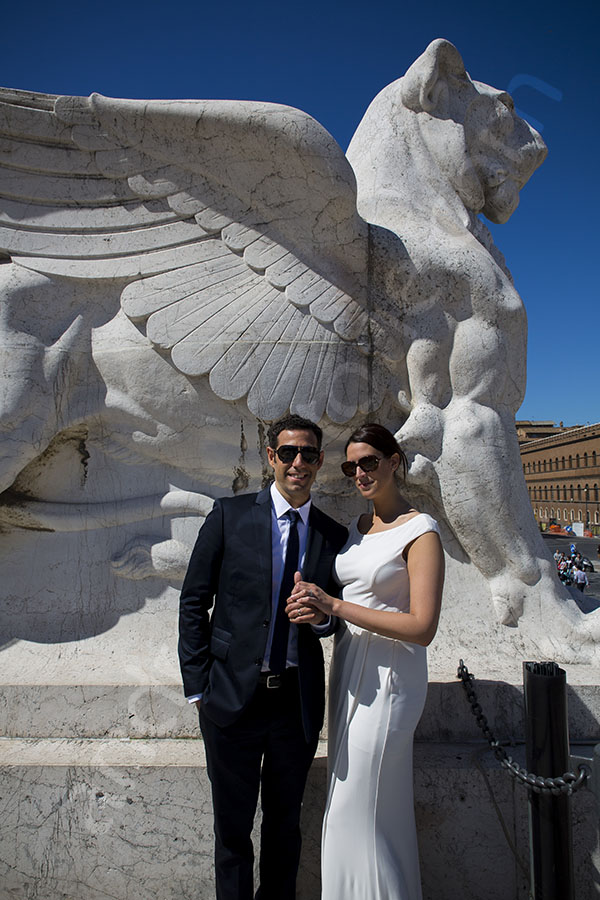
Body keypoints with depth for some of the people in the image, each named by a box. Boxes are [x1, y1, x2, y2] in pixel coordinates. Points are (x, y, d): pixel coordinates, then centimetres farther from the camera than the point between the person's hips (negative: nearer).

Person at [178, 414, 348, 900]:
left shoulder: (334, 535, 2)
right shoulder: (230, 514, -5)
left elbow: (336, 617, 12)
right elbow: (194, 602, -3)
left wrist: (322, 617, -12)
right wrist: (198, 686, -6)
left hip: (299, 701, 2)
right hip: (233, 696, -2)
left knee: (285, 823, 22)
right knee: (232, 825, 17)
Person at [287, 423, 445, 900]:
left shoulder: (420, 531, -16)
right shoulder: (357, 527, 8)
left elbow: (422, 627, -22)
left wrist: (335, 606, -23)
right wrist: (315, 603, -4)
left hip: (388, 678, -8)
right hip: (350, 669, 8)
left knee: (360, 808, 4)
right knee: (348, 801, 20)